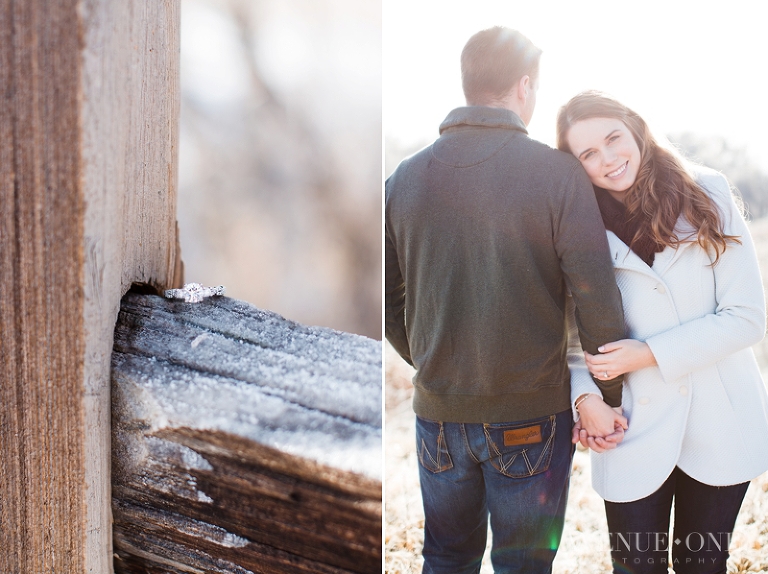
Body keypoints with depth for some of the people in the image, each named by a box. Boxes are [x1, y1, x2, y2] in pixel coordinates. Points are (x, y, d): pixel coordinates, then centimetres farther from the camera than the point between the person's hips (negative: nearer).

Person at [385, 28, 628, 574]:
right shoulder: (559, 173, -12)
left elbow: (388, 300, 5)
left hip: (438, 411, 4)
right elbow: (598, 298, -13)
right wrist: (610, 396, -2)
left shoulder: (407, 176, -1)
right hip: (533, 415, -3)